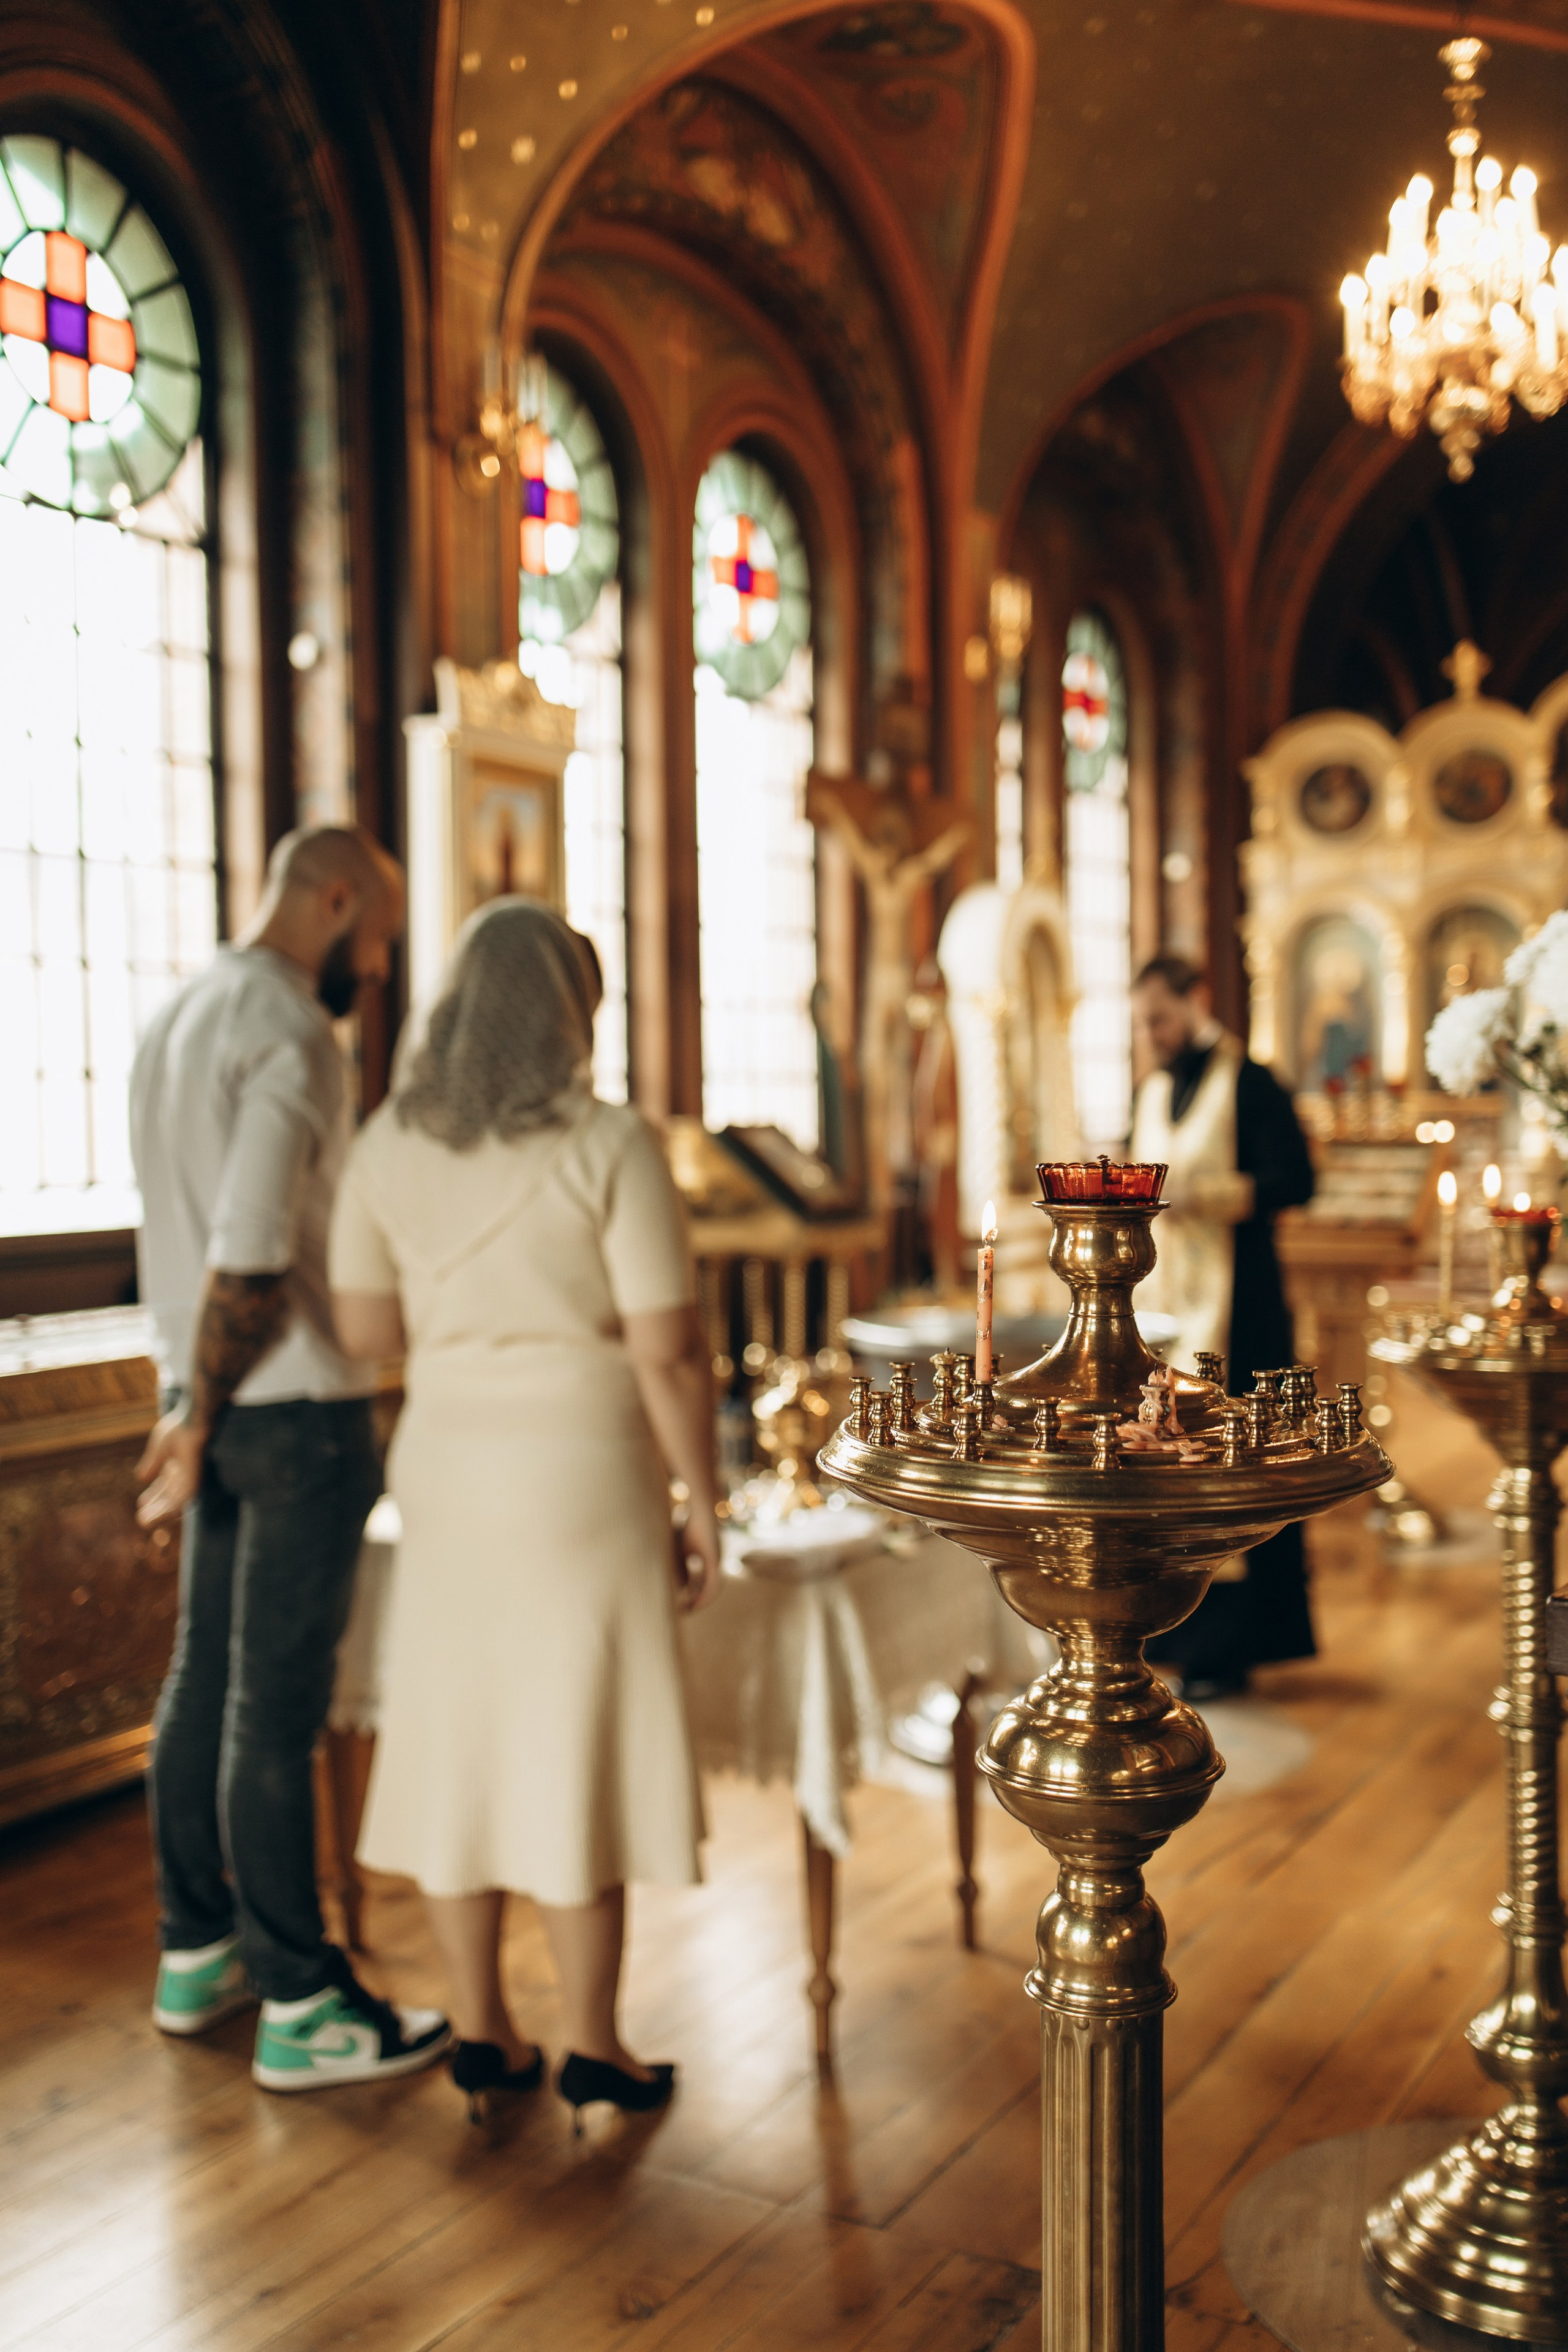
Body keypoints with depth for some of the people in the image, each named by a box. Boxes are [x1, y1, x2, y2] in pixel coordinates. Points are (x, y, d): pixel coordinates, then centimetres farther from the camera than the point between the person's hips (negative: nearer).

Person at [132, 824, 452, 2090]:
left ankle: (195, 1955, 29)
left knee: (206, 1680, 15)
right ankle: (300, 2006, 10)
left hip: (224, 1403, 9)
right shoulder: (291, 1033, -16)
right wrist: (200, 1424, -13)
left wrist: (195, 1410, 18)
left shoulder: (177, 1018, 14)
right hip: (295, 1409, -9)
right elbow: (249, 1255, -24)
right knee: (276, 1705, -2)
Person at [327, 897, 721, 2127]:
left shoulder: (391, 1143, 1)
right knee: (580, 1748, 6)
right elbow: (668, 1351, -15)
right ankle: (591, 2044, 20)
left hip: (447, 1465, 5)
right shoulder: (611, 1146, -13)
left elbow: (365, 1323, 6)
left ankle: (482, 2029, 26)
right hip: (582, 1470, -5)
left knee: (460, 1742, 13)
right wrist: (704, 1507, -5)